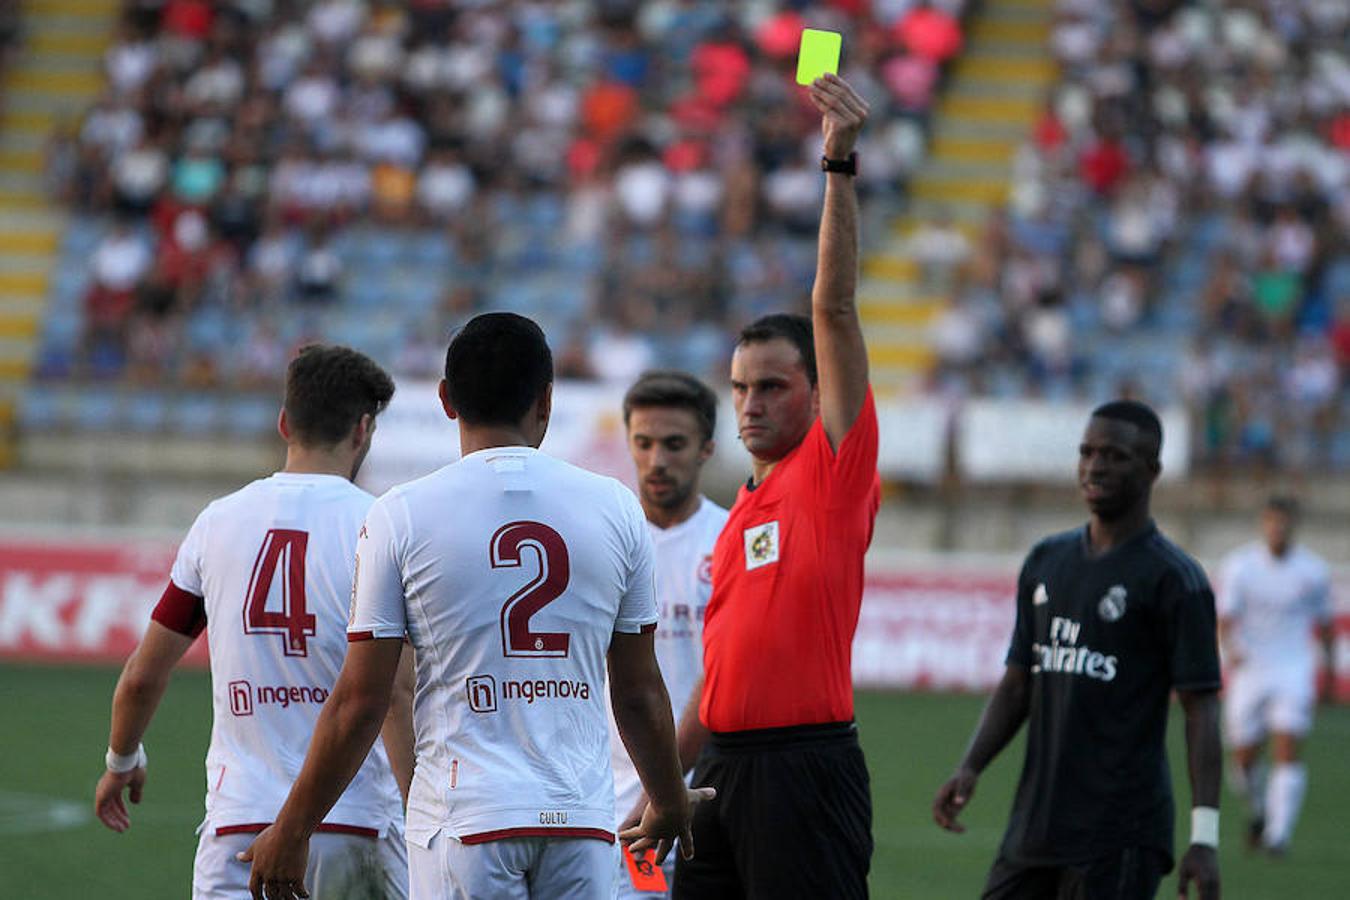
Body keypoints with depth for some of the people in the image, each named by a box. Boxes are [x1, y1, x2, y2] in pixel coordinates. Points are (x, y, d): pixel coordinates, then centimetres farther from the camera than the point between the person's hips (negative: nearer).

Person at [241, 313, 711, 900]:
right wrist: (668, 802, 29)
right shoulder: (615, 508, 5)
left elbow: (360, 701, -3)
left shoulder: (401, 515, -3)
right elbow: (639, 693, 12)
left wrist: (291, 830, 7)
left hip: (463, 820, -3)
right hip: (583, 820, 3)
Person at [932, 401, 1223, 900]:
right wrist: (969, 768, 2)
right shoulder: (1046, 562, 14)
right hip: (1034, 825, 7)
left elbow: (1201, 707, -9)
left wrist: (1204, 835, -17)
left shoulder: (1173, 578, -6)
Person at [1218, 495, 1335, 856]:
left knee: (1287, 754, -17)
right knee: (1244, 762, 7)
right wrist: (1231, 650, -32)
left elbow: (1324, 620, 15)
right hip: (1249, 670, 1)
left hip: (1294, 672, -1)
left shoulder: (1313, 570, 0)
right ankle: (1259, 810, 38)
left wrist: (1330, 663, 21)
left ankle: (1279, 833, -18)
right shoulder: (1239, 566, -4)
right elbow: (1225, 618, -13)